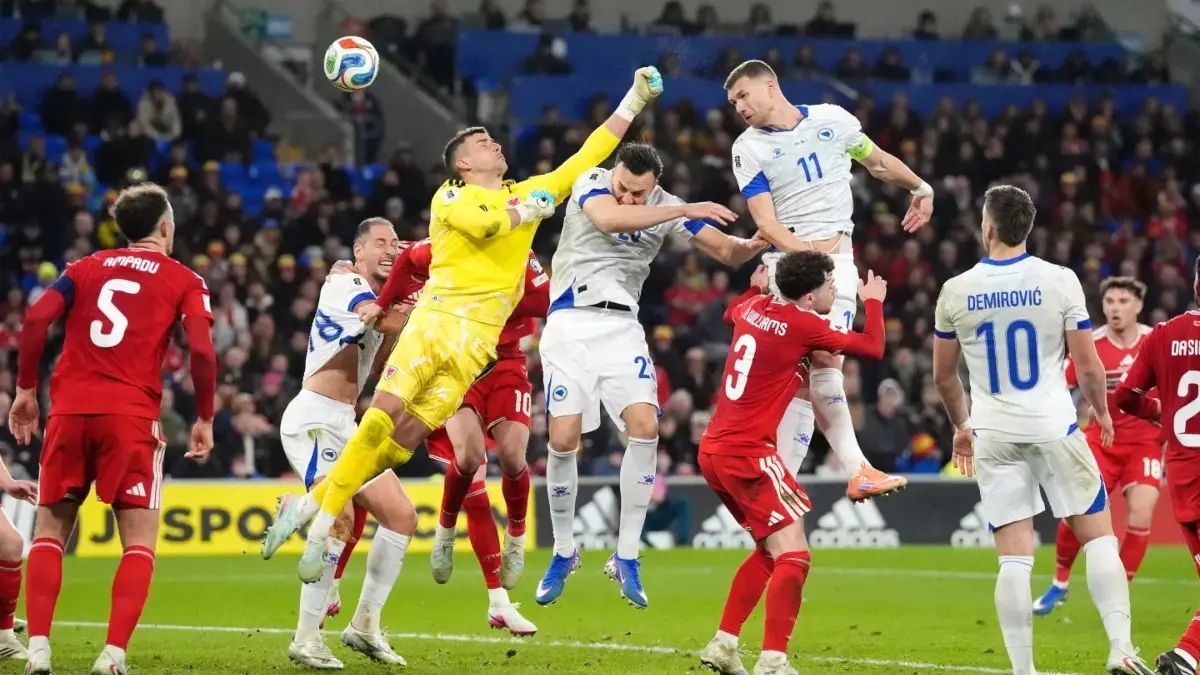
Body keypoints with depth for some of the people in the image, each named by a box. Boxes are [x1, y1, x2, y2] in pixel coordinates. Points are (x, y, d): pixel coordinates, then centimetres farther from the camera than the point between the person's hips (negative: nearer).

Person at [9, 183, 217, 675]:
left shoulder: (86, 268, 18)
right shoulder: (184, 281, 10)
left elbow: (36, 318, 3)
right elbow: (201, 350, -4)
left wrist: (25, 389, 9)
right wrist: (205, 419, 6)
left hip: (69, 412, 3)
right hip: (131, 418, -3)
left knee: (50, 532, 13)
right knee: (139, 543, 3)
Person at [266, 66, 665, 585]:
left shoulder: (529, 193, 21)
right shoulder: (449, 196, 7)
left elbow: (587, 157, 24)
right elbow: (483, 223, -14)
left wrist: (634, 101, 23)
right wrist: (526, 211, 3)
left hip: (475, 341, 3)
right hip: (434, 317, -3)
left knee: (409, 435, -8)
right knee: (386, 411, -19)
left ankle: (315, 506, -1)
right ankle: (318, 515, -10)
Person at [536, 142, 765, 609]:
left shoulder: (666, 206, 0)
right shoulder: (591, 183, -9)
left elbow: (727, 251, 2)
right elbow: (608, 219, -32)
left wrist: (755, 243, -21)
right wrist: (684, 212, -35)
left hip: (621, 327, 3)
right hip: (571, 324, -3)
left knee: (645, 426, -16)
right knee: (563, 438, -10)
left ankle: (625, 558, -6)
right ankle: (563, 553, 11)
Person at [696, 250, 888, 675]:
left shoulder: (754, 308, 9)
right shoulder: (802, 326, -13)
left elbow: (733, 312, 35)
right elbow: (873, 349, -5)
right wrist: (874, 302, 11)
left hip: (714, 449, 9)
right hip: (747, 453, -9)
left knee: (770, 551, 21)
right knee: (794, 556, -10)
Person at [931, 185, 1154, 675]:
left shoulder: (956, 292, 0)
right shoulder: (1059, 281, -6)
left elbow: (943, 376, 12)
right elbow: (1088, 366, -4)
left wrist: (961, 426, 29)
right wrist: (1102, 412, 16)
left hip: (994, 436, 2)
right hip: (1054, 429, -2)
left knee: (1014, 558, 3)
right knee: (1099, 537, 9)